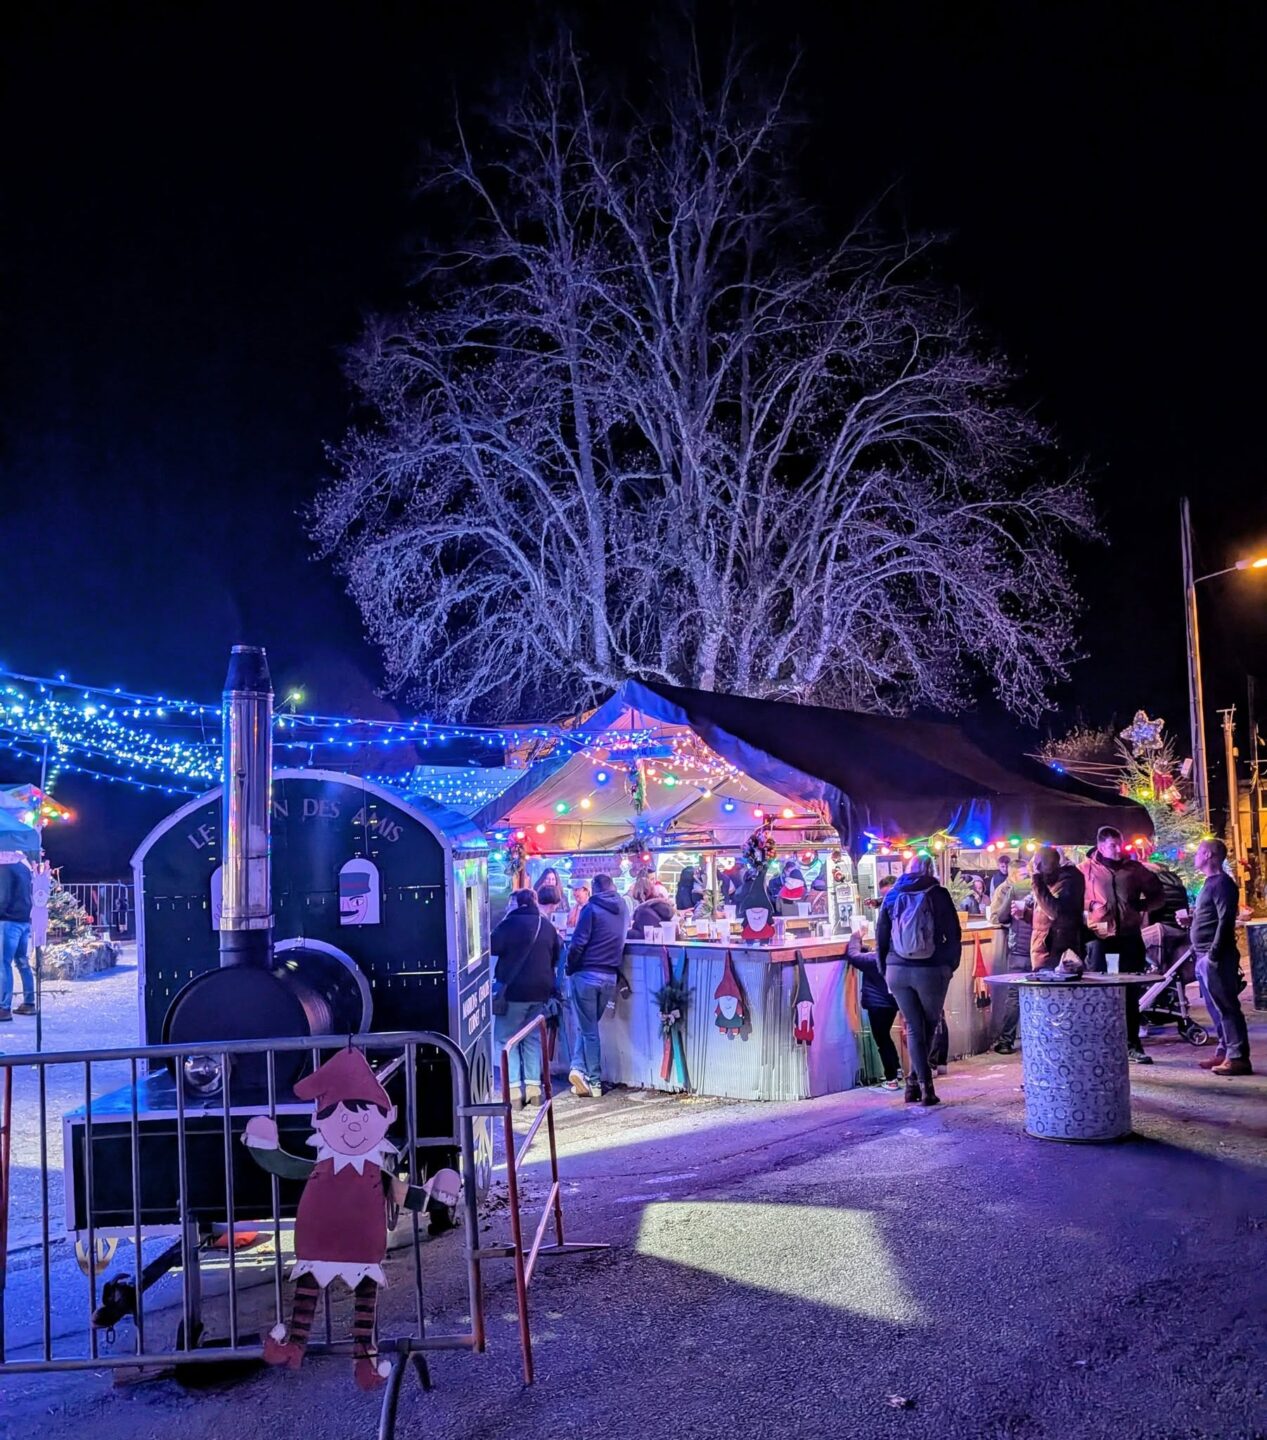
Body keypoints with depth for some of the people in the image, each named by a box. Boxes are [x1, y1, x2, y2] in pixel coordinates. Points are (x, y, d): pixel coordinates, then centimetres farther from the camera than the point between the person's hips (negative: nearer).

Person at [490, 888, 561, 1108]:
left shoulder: (511, 923, -12)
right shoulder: (547, 926, 7)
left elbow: (492, 947, -14)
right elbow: (556, 957, 15)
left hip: (514, 990, -6)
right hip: (541, 991, 6)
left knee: (505, 1039, 3)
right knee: (533, 1039, 14)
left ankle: (514, 1089, -6)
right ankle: (533, 1086, 10)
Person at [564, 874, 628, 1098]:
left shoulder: (592, 909, -9)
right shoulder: (622, 909, 8)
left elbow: (578, 944, -13)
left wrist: (570, 967, 0)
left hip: (587, 974, -4)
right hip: (610, 977, 4)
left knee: (587, 1028, 4)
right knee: (589, 1025, 16)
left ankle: (594, 1081, 3)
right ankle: (580, 1067, 4)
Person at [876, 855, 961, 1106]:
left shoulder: (892, 897, 7)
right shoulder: (938, 895, -2)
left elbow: (881, 937, 8)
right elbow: (953, 934, -1)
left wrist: (885, 970, 15)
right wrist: (951, 965, 11)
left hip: (897, 970, 2)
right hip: (931, 970, -2)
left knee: (913, 1027, 10)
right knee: (929, 1026, 14)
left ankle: (922, 1083, 3)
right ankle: (916, 1081, 11)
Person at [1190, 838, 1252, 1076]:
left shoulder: (1222, 883, -12)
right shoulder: (1210, 882, 19)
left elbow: (1225, 920, -20)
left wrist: (1213, 953, -22)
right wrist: (1190, 918, 13)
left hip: (1216, 957, -10)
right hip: (1205, 957, 10)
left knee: (1226, 1007, -9)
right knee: (1216, 1008, 13)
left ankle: (1238, 1057, -9)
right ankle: (1224, 1052, 19)